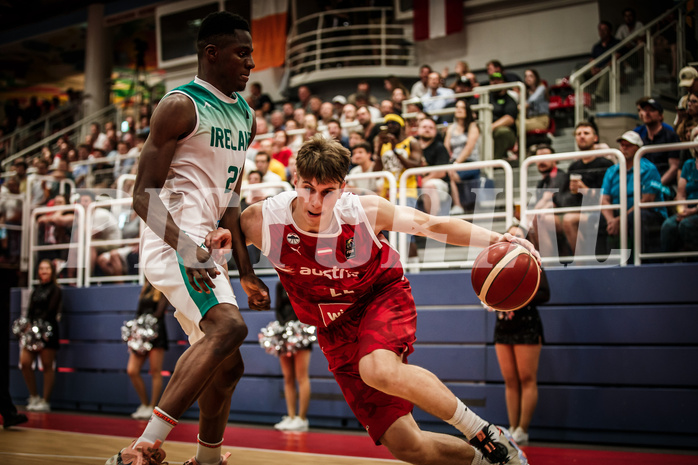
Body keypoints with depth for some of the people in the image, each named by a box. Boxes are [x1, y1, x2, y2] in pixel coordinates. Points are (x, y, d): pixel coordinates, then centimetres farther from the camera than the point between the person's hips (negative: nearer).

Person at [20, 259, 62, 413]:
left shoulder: (55, 290, 2)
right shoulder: (36, 291, 18)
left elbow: (51, 311, -9)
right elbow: (30, 311, 12)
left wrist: (39, 325, -19)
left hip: (48, 331, -6)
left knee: (47, 366, -4)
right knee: (24, 363, -5)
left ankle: (45, 401, 0)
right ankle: (34, 397, 9)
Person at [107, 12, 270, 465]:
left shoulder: (245, 116, 17)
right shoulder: (181, 106, -10)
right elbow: (144, 193, -14)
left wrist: (247, 272, 18)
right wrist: (186, 248, -29)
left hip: (204, 248, 9)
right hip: (171, 242, -9)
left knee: (227, 364, 14)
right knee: (229, 327, -30)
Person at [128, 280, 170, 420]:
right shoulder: (145, 287, 17)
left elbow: (159, 312, -9)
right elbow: (139, 312, 16)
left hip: (156, 333, -6)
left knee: (155, 372, -3)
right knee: (132, 371, -2)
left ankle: (152, 407, 3)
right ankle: (144, 404, 12)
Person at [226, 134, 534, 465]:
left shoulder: (365, 210, -19)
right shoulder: (263, 220, -18)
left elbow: (430, 224, -7)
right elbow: (223, 236, 1)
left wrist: (496, 240, -18)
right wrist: (220, 238, -24)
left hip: (383, 298, -2)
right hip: (337, 331, 2)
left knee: (379, 370, -39)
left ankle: (484, 433, -19)